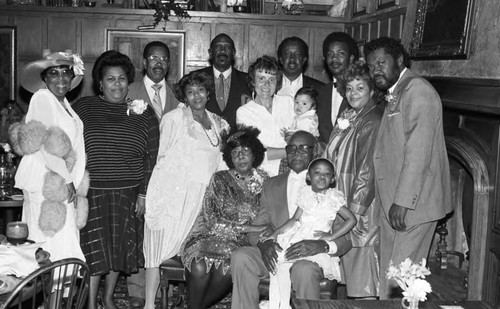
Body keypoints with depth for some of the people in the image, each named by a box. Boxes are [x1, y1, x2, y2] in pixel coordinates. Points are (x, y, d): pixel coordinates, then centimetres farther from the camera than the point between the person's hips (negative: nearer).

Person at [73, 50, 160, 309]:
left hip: (127, 193, 1)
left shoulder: (144, 113, 5)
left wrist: (144, 192, -1)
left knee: (119, 248, 10)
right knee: (94, 249, -2)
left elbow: (151, 156, 4)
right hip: (91, 191, -1)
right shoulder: (83, 107, 3)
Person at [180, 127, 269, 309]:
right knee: (200, 267, -32)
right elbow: (211, 220, -8)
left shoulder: (265, 183, 9)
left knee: (227, 267, -31)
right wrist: (246, 228, -16)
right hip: (208, 237, -1)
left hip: (240, 245, 1)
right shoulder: (219, 180, 2)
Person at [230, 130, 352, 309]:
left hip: (311, 257, -3)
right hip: (274, 254, 3)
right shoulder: (271, 185, 20)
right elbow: (257, 227, 14)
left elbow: (346, 237, -1)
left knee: (304, 270, -36)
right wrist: (263, 244, -11)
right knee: (240, 257, -25)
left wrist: (321, 245, -23)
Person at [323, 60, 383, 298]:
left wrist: (355, 211, -19)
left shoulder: (373, 122, -12)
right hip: (341, 203, 8)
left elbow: (369, 170, -17)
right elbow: (331, 159, 17)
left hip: (362, 208, -8)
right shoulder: (346, 118, 13)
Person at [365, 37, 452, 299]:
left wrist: (402, 201, -22)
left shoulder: (417, 91, -11)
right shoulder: (393, 96, 19)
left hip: (412, 202, -9)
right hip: (392, 201, 9)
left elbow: (418, 153, -20)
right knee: (387, 277, 13)